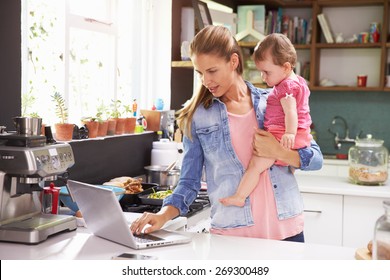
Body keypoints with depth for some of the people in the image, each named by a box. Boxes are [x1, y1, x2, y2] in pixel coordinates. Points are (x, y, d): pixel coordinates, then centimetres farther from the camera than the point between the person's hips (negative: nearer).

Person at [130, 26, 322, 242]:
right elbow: (189, 182, 0)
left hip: (286, 229, 2)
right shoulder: (197, 116, -1)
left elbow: (316, 159, 3)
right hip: (230, 235, -1)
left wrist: (278, 152, -15)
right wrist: (163, 216, -16)